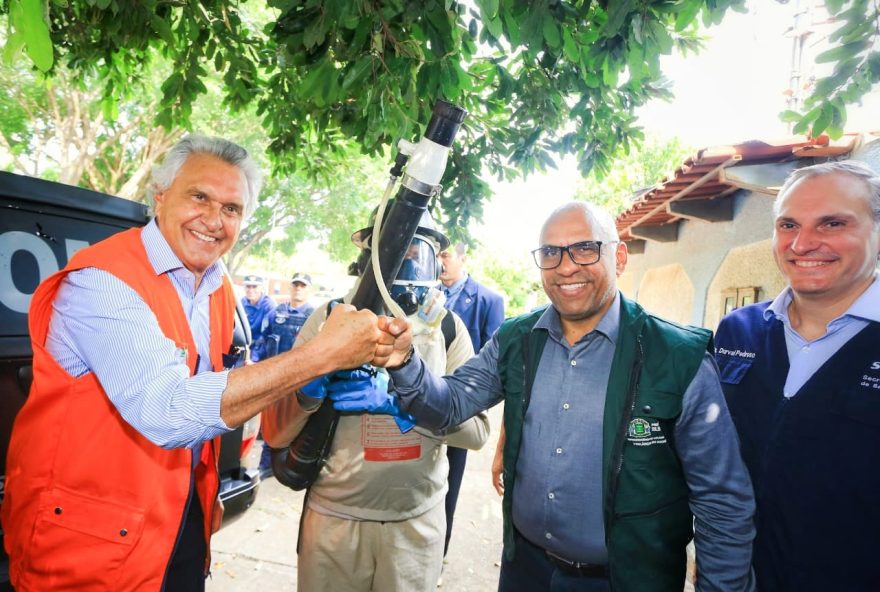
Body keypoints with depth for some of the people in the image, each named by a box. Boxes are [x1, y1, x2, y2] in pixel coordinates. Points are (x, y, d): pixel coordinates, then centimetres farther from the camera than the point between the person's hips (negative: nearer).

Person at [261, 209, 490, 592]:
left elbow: (477, 431, -10)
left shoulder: (447, 326, -4)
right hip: (334, 517, 0)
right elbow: (274, 433, -9)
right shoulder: (329, 319, -8)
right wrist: (308, 391, -30)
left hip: (417, 521, 1)